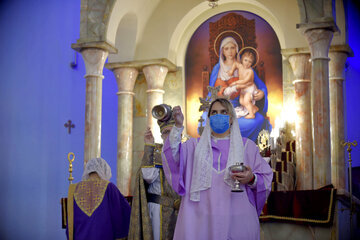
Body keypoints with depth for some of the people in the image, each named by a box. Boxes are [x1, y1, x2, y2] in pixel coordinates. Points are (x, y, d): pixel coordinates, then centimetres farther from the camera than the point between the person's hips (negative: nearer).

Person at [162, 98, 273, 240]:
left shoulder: (247, 145, 10)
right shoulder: (195, 145, 13)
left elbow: (266, 178, 6)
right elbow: (174, 159, -5)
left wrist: (251, 179, -15)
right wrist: (178, 127, -16)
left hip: (237, 219, 0)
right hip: (201, 218, 1)